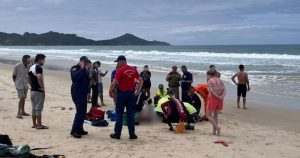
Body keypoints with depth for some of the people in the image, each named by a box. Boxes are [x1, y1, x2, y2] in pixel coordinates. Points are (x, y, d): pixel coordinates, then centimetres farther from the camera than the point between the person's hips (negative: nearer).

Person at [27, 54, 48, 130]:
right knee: (39, 108, -3)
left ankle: (34, 124, 20)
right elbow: (39, 78, -32)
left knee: (34, 108, 14)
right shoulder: (39, 68, -17)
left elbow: (28, 77, 21)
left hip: (33, 90, 9)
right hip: (39, 91, -9)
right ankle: (39, 125, 2)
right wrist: (43, 88, -22)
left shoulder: (31, 67, 12)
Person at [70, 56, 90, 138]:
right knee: (80, 111, -16)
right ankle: (74, 131, -13)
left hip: (84, 93, 8)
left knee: (83, 112, 10)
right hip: (77, 93, -8)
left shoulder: (86, 70, 16)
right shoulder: (74, 68, -7)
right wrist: (82, 68, -22)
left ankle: (80, 129, 19)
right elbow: (76, 76, -28)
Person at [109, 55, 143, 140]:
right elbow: (141, 80, 7)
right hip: (131, 94, 4)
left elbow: (114, 83, -18)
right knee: (130, 114, 9)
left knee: (119, 114, 5)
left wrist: (110, 91, -6)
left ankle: (117, 134, 9)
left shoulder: (120, 70, -12)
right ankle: (132, 134, 9)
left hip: (121, 93, -4)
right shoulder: (133, 70, 4)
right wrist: (138, 91, 10)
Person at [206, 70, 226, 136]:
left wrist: (218, 97, -17)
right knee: (216, 115, 14)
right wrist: (222, 96, -12)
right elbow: (224, 89, 0)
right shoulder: (220, 80, 11)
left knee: (208, 115, 4)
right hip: (219, 100, 6)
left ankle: (217, 127, -12)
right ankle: (214, 131, 15)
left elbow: (211, 91, -19)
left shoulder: (210, 81, -7)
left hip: (212, 98, -6)